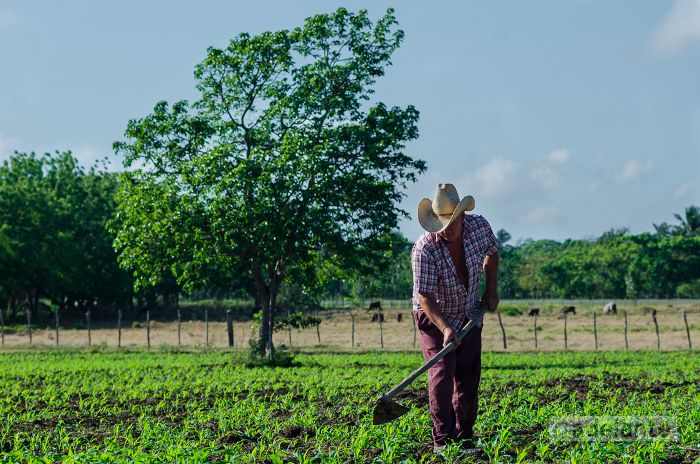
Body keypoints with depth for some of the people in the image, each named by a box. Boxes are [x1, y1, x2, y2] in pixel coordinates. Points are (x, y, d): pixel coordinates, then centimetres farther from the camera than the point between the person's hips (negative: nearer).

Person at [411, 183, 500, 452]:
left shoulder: (479, 227, -15)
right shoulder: (424, 249, -29)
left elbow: (491, 251, 9)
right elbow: (424, 295, -29)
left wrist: (491, 289, 3)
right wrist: (446, 329, -41)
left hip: (469, 313, 4)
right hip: (434, 316, -4)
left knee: (468, 375, 5)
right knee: (442, 372, -16)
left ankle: (464, 436, 16)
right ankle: (442, 439, -13)